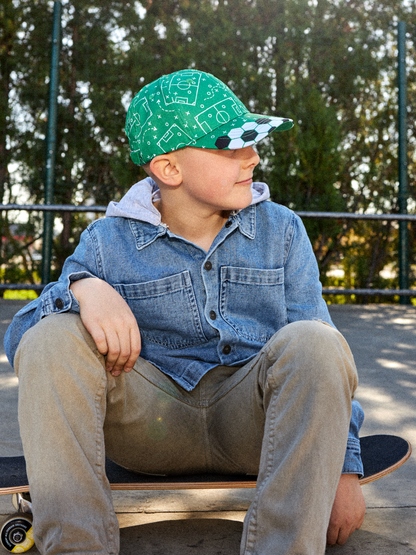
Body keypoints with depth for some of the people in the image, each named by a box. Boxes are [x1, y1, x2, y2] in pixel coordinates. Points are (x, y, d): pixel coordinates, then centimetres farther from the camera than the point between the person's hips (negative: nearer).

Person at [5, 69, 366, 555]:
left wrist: (345, 467, -4)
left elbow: (321, 365, 5)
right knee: (52, 340, -22)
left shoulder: (280, 229, 6)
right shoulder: (109, 241, 4)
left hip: (252, 421, 0)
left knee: (311, 343, -29)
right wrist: (82, 287, -23)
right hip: (152, 419, 1)